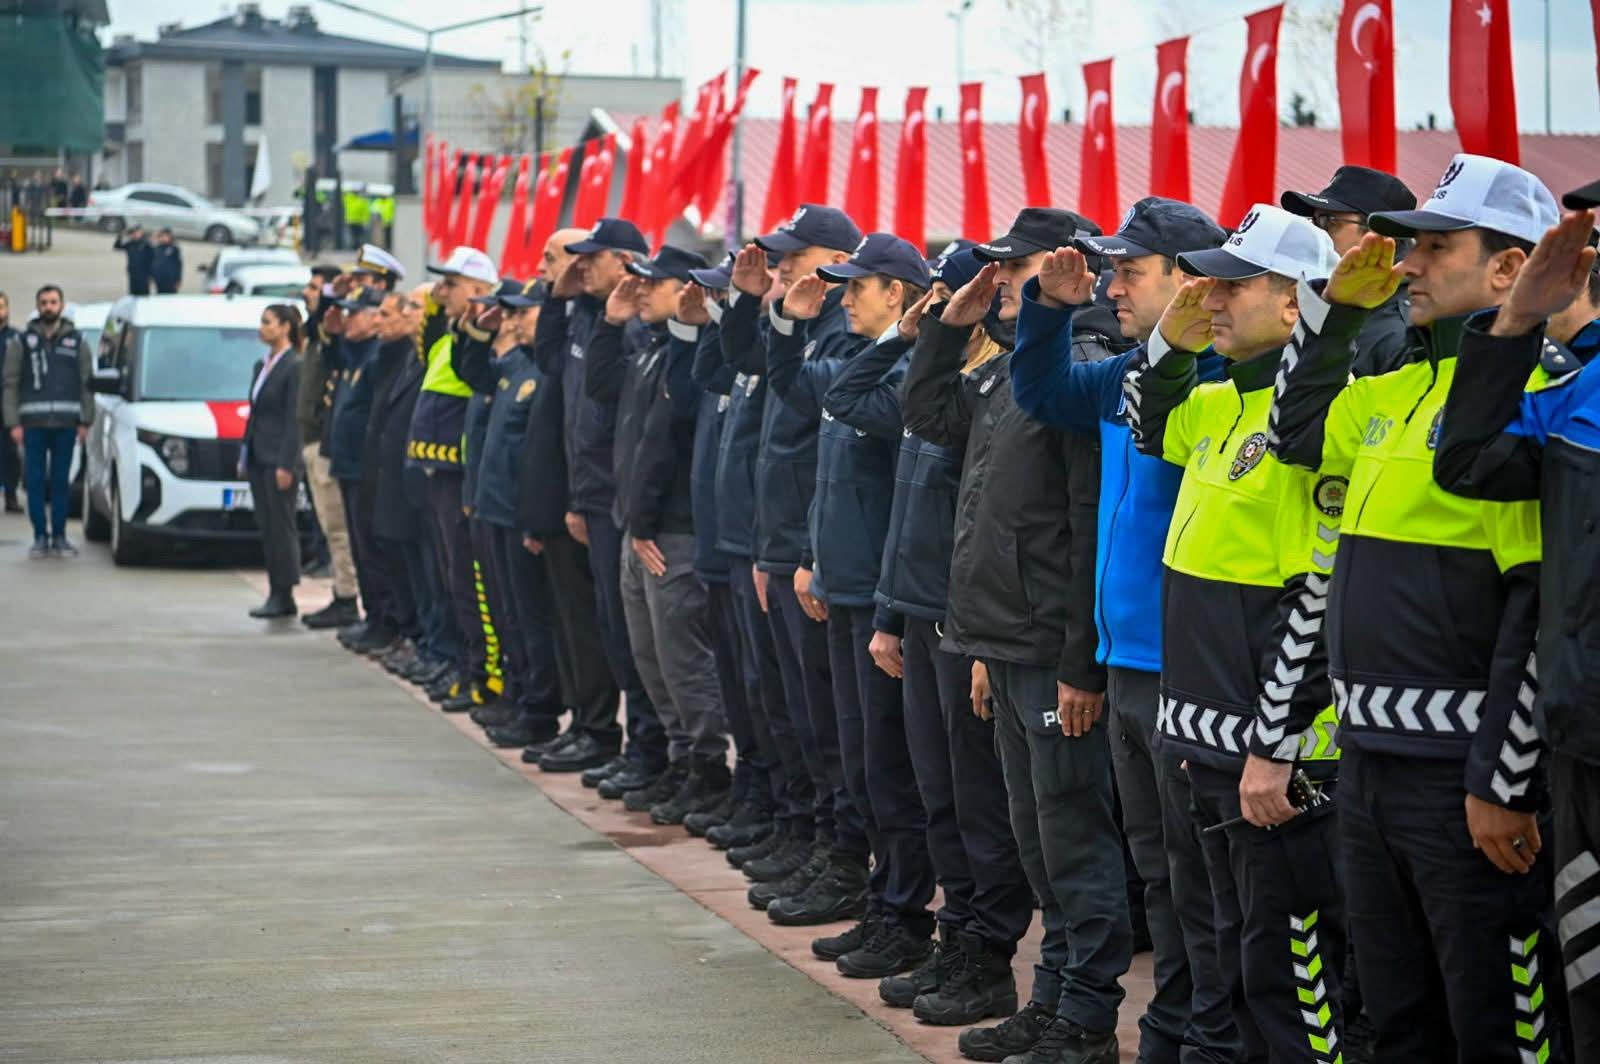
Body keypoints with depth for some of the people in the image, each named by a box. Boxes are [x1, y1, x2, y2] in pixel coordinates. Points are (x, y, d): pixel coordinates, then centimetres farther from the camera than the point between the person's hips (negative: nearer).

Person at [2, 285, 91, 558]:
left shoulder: (76, 341, 9)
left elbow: (86, 384, 8)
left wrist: (85, 421, 0)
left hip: (66, 423, 1)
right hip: (33, 423, -1)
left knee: (61, 481, 3)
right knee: (35, 481, -1)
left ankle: (59, 536, 9)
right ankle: (40, 536, 5)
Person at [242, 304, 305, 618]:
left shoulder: (295, 366, -11)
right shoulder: (261, 366, 15)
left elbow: (295, 419, -15)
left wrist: (286, 465, -18)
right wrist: (244, 455, 15)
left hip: (279, 459, -8)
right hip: (258, 457, 8)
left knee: (281, 527, -5)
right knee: (266, 527, 8)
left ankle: (284, 596, -2)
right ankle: (276, 594, 11)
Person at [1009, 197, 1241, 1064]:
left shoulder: (1219, 377, -15)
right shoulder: (1128, 376, 11)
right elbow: (1042, 394, 23)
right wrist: (1049, 307, 11)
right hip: (1127, 662, 9)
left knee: (1197, 879, -2)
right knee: (1157, 870, 17)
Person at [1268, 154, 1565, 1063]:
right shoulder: (1395, 394, 13)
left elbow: (1544, 604, -19)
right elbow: (1299, 432, 33)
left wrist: (1503, 784, -20)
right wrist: (1336, 307, 19)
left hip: (1466, 776, -9)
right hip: (1371, 759, 9)